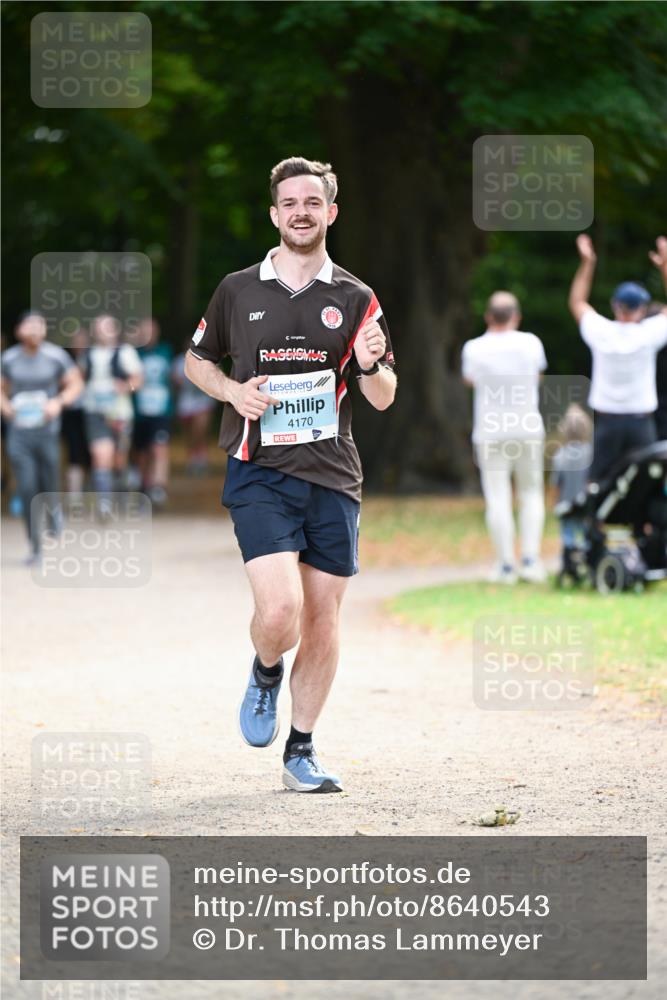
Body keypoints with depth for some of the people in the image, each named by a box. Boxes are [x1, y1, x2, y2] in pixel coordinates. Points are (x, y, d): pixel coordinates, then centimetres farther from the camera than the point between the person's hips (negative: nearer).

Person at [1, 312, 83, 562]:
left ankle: (53, 509, 43)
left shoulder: (55, 356, -4)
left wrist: (59, 402, -12)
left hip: (47, 431, -1)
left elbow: (75, 384, 4)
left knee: (49, 484, 4)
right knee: (27, 491, -5)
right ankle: (35, 547, 3)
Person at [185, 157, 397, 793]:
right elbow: (197, 360, 18)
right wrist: (233, 391, -3)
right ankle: (265, 675, 16)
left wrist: (373, 367, -17)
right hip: (258, 475, -2)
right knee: (280, 611, -19)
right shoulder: (237, 291, 4)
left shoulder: (355, 299, 6)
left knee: (322, 621, 4)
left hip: (332, 478, 2)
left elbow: (383, 399, 6)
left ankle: (300, 752, 18)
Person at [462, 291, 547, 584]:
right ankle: (530, 558, 0)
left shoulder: (474, 348, -7)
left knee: (497, 499, 1)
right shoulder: (530, 343, -5)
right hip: (528, 428, 1)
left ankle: (505, 564, -1)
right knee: (531, 494, 12)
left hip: (489, 431, -1)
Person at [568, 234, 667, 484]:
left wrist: (587, 263, 17)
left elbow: (577, 303, 12)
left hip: (606, 419, 1)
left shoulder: (600, 333, -5)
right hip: (641, 420, -1)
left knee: (597, 483, 3)